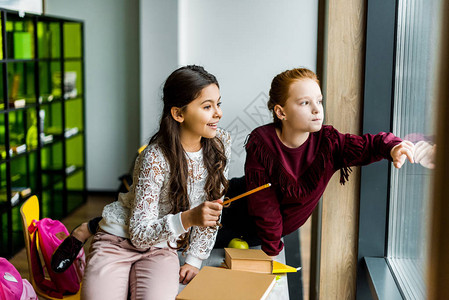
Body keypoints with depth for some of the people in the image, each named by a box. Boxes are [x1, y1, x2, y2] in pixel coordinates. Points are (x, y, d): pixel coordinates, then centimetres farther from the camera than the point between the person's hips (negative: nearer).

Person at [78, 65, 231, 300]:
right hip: (120, 241, -3)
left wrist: (194, 260, -1)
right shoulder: (156, 159, -22)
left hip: (162, 248, 3)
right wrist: (188, 219, -37)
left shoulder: (220, 144, -7)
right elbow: (140, 233, -21)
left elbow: (211, 209, 4)